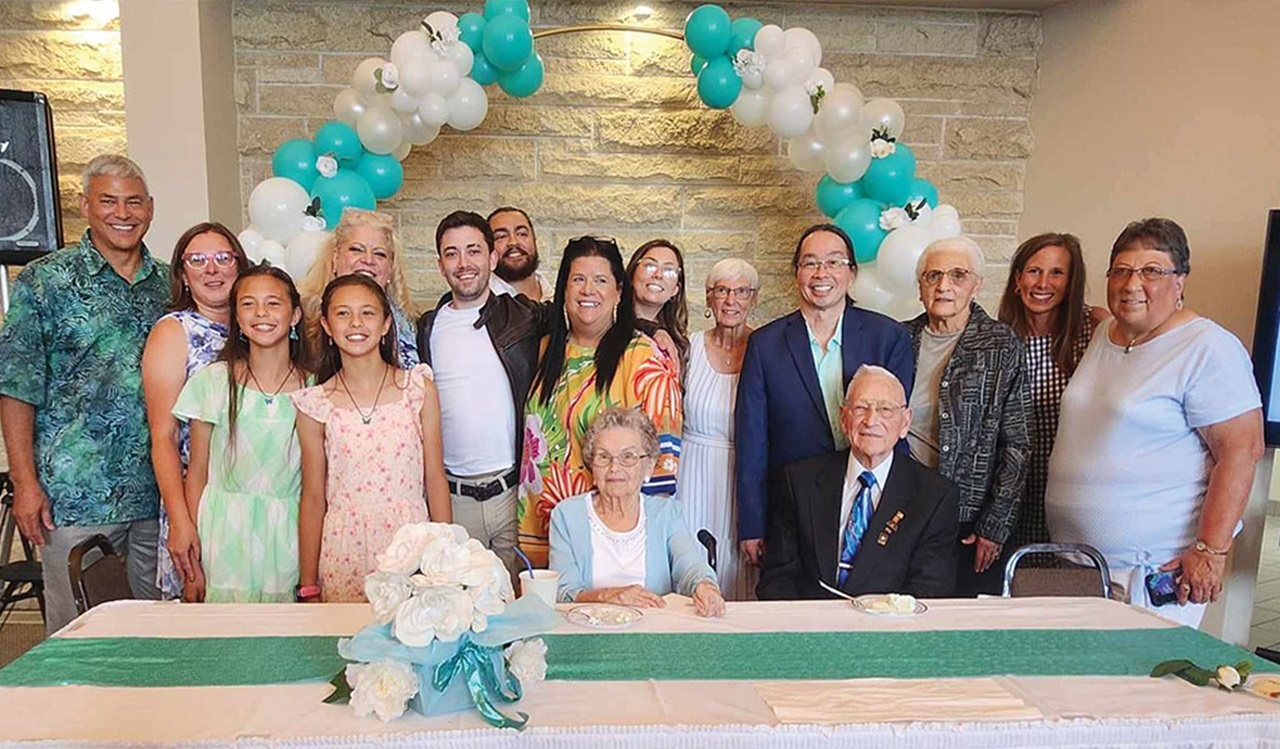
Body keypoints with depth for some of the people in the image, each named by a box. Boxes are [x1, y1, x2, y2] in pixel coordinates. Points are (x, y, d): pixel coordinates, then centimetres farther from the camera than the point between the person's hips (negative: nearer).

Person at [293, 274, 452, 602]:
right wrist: (308, 587, 5)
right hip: (343, 554, 0)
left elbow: (435, 479, 3)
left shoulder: (418, 388, 1)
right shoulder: (315, 404, 1)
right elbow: (313, 500, 4)